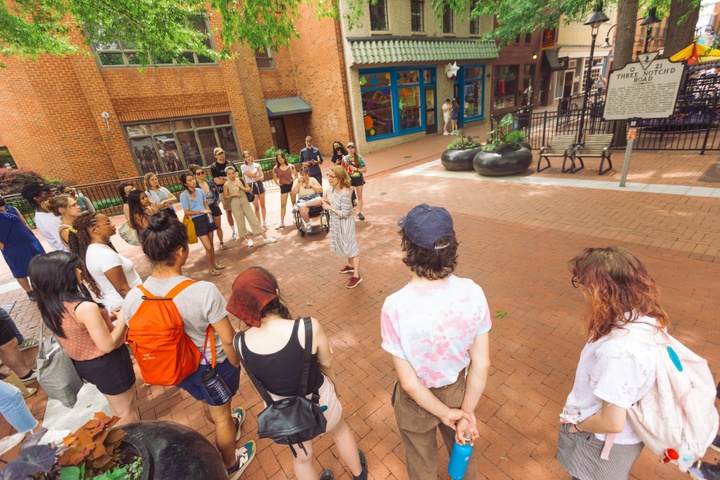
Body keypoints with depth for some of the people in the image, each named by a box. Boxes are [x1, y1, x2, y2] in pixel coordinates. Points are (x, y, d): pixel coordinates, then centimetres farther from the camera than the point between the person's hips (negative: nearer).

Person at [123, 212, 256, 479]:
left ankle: (230, 426, 66)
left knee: (207, 403, 35)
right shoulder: (204, 290, -36)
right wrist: (236, 363, -3)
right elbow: (228, 340, -25)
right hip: (214, 366, -4)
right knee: (220, 416, 25)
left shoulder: (133, 298, -20)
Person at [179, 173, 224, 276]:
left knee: (211, 245, 14)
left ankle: (214, 264, 32)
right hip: (197, 221, -5)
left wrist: (208, 211, -5)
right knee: (208, 247, -4)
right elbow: (187, 212, -10)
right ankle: (211, 268, 14)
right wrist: (201, 212, -17)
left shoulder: (200, 191, 2)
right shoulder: (183, 195, -12)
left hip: (207, 219, 5)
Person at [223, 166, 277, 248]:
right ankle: (249, 239, 20)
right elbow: (225, 196, 0)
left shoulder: (241, 180, 0)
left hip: (245, 202, 1)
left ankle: (265, 237, 2)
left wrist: (241, 187, -13)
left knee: (254, 219, 0)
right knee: (240, 223, 4)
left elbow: (249, 189, 2)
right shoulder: (226, 184, -4)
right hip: (235, 205, -1)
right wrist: (233, 194, -16)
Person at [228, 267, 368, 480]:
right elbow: (326, 362, -15)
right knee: (340, 431, 35)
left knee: (301, 457, 32)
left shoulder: (241, 344, -24)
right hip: (318, 399, -1)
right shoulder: (309, 328, -35)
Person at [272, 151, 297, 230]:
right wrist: (278, 184, -3)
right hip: (283, 187, -1)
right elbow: (275, 179, 6)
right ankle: (282, 222, 2)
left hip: (291, 185, 1)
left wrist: (293, 180, -3)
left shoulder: (290, 166, -3)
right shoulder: (276, 168, -5)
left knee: (293, 202, 10)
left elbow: (296, 174, 9)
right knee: (283, 205, -1)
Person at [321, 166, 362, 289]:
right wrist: (328, 201, -8)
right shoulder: (333, 188, -4)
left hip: (345, 223, -9)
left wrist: (330, 208, -22)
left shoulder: (345, 193, -29)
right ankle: (350, 265, 47)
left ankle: (357, 276, 14)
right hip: (337, 222, 9)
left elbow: (344, 214, -26)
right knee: (345, 245, 25)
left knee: (351, 247, 2)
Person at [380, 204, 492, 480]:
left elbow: (409, 383, -24)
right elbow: (481, 365, -16)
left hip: (417, 400, -2)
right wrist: (467, 414, -6)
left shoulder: (395, 307, -34)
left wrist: (446, 414, -9)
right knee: (464, 451, 36)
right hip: (457, 391, 3)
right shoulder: (472, 293, -25)